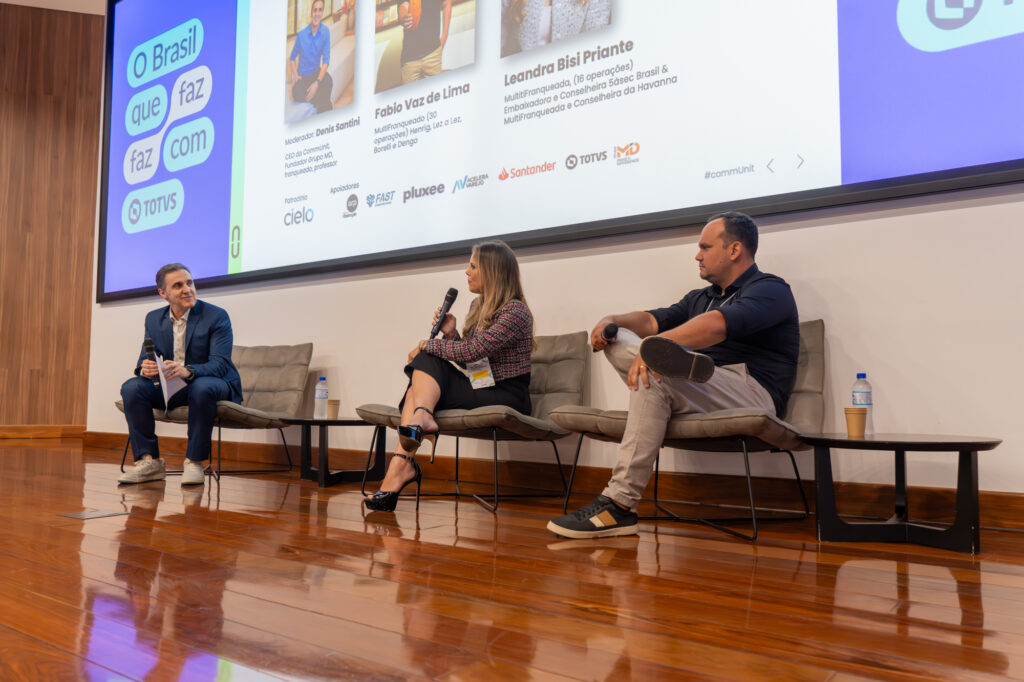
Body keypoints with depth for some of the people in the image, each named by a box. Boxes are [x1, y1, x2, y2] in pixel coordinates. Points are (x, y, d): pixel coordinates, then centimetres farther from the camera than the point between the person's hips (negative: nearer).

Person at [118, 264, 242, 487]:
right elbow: (145, 359, 1)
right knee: (131, 387, -19)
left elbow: (220, 364, -21)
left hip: (214, 384, -5)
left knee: (202, 387, -38)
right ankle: (149, 461, -13)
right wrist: (145, 368, -26)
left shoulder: (217, 316, -12)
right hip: (169, 387, 5)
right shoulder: (153, 319, 6)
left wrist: (187, 371, -42)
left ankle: (194, 461, -23)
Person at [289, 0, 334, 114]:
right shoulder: (301, 34, -4)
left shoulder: (326, 32, -5)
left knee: (328, 82, -34)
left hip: (317, 72, 0)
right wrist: (295, 75, -13)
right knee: (297, 93, -32)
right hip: (302, 76, 0)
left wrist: (317, 82, -24)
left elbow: (326, 61, -10)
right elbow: (292, 58, 7)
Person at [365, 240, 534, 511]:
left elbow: (473, 350, -23)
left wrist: (427, 345, -11)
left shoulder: (515, 311, -13)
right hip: (480, 390, 8)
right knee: (427, 362, -16)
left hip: (507, 399, -8)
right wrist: (450, 334, -2)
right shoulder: (478, 306, 14)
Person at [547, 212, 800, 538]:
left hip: (752, 395, -8)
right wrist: (613, 320, -5)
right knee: (614, 340, 0)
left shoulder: (770, 289, -1)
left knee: (652, 376, -32)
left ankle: (620, 505, -34)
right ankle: (669, 357, -37)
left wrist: (654, 343, -32)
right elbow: (653, 320, 17)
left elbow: (717, 325, -21)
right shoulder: (700, 297, 28)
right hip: (698, 394, 8)